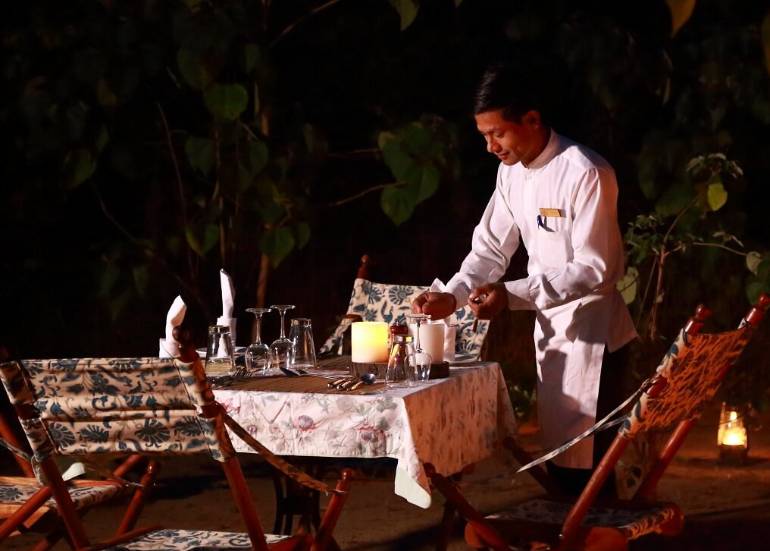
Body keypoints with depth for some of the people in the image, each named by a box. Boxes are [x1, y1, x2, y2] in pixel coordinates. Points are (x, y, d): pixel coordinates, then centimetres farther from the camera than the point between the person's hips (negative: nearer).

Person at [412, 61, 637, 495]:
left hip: (591, 333, -8)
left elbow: (594, 268, -23)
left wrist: (513, 295, -28)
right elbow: (491, 248, 11)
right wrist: (452, 296, -6)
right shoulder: (512, 171, 6)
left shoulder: (585, 173, -21)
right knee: (559, 462, 15)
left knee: (585, 465, -8)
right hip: (550, 329, 8)